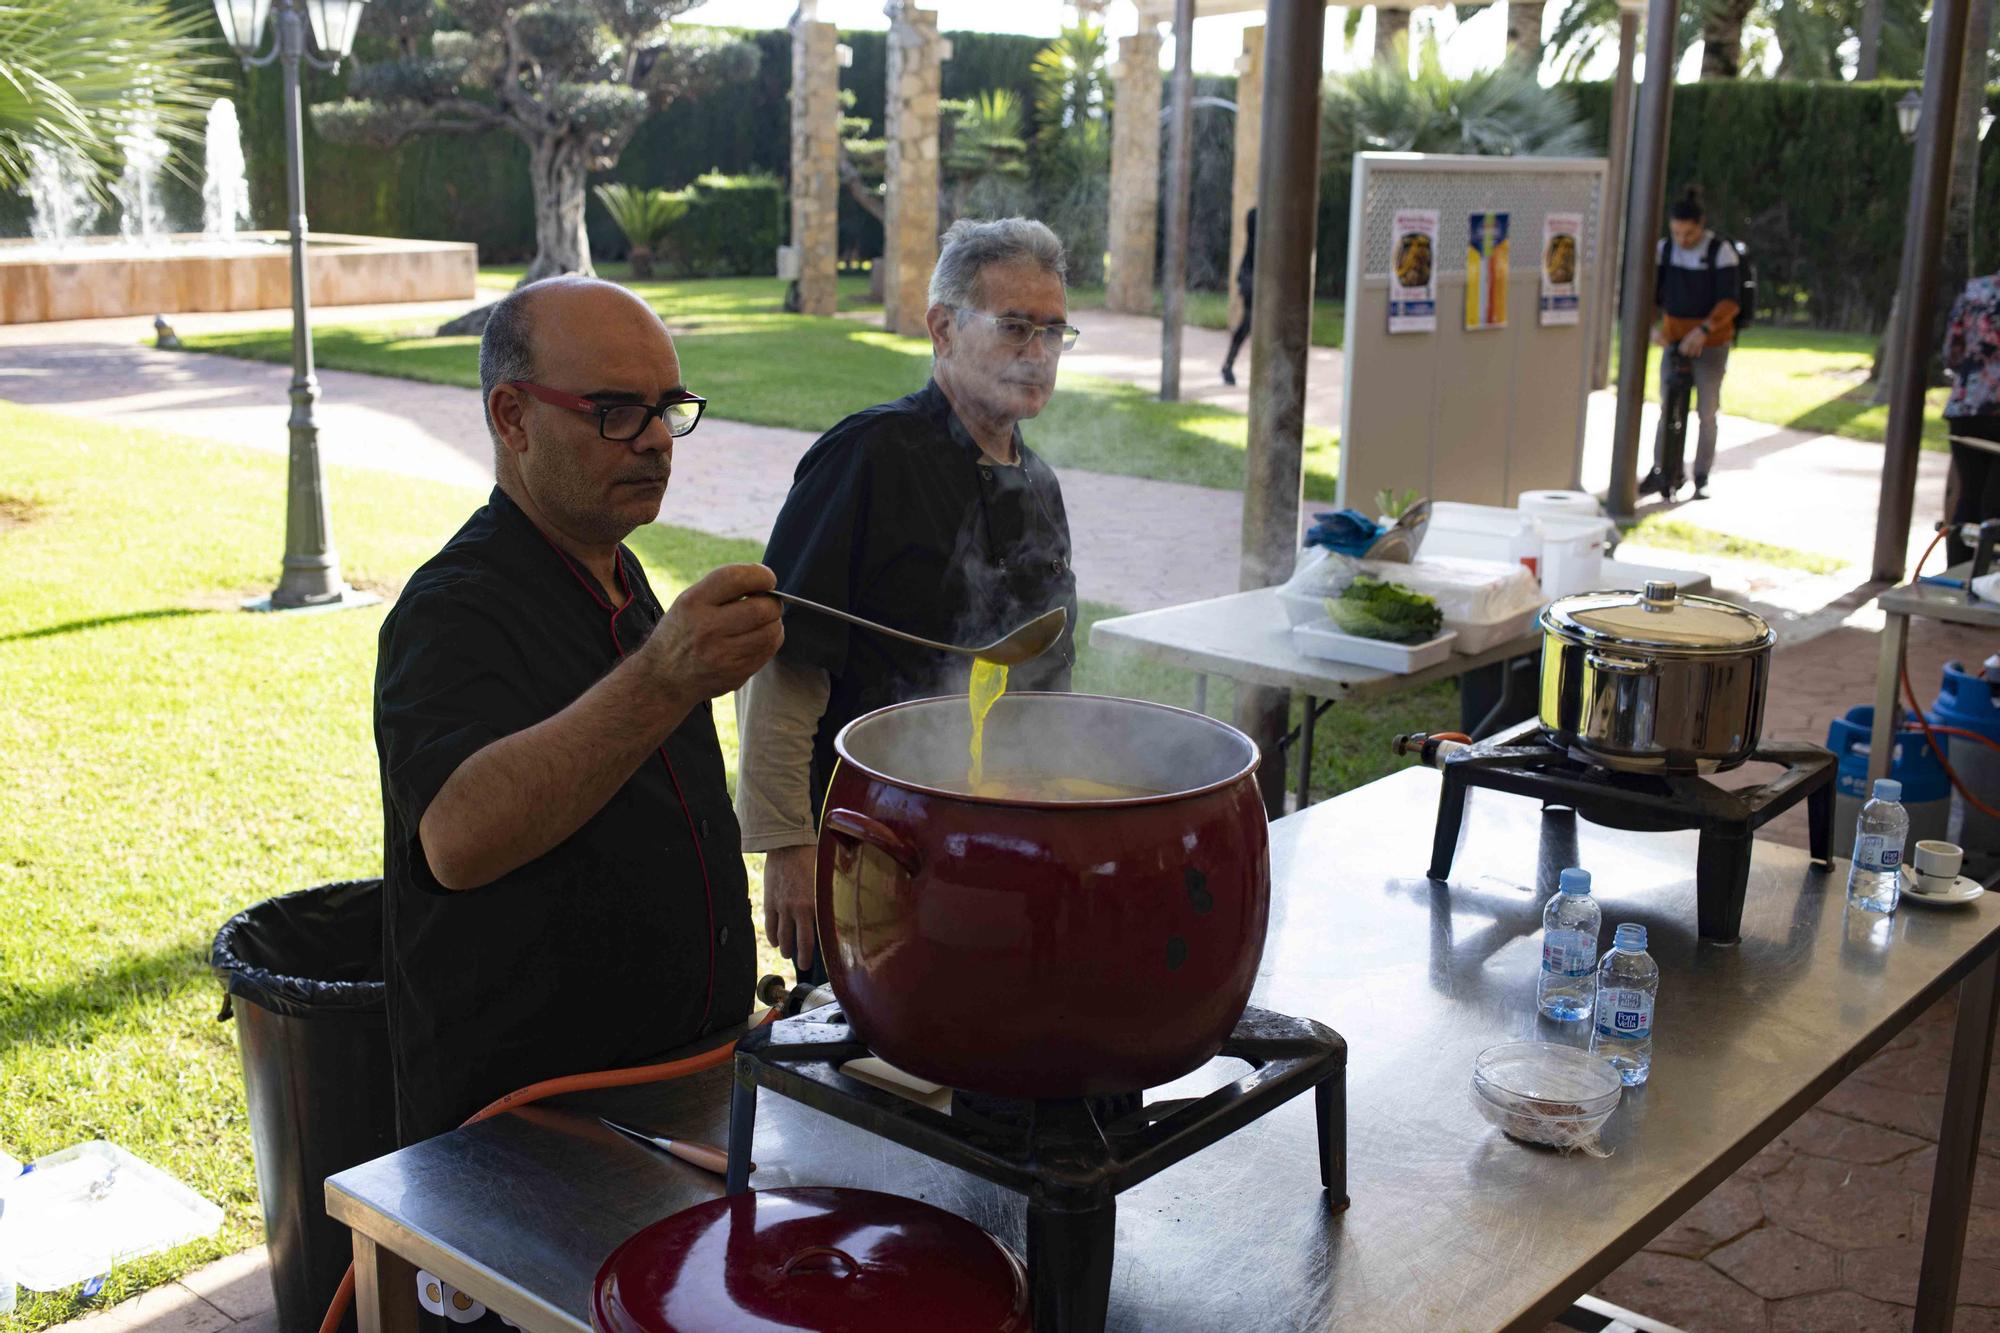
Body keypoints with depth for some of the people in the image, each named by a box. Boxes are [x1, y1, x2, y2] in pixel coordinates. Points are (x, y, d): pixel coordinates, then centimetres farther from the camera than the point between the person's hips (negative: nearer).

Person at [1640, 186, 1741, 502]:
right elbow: (1650, 292, 0)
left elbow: (1730, 302, -19)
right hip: (1674, 339, 4)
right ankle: (1663, 470, 11)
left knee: (1706, 412, 2)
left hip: (1710, 343, -3)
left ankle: (1702, 478, 11)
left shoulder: (1721, 251, -13)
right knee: (1667, 407, 3)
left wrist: (1704, 329, -33)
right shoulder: (1665, 249, -2)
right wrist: (1653, 325, -18)